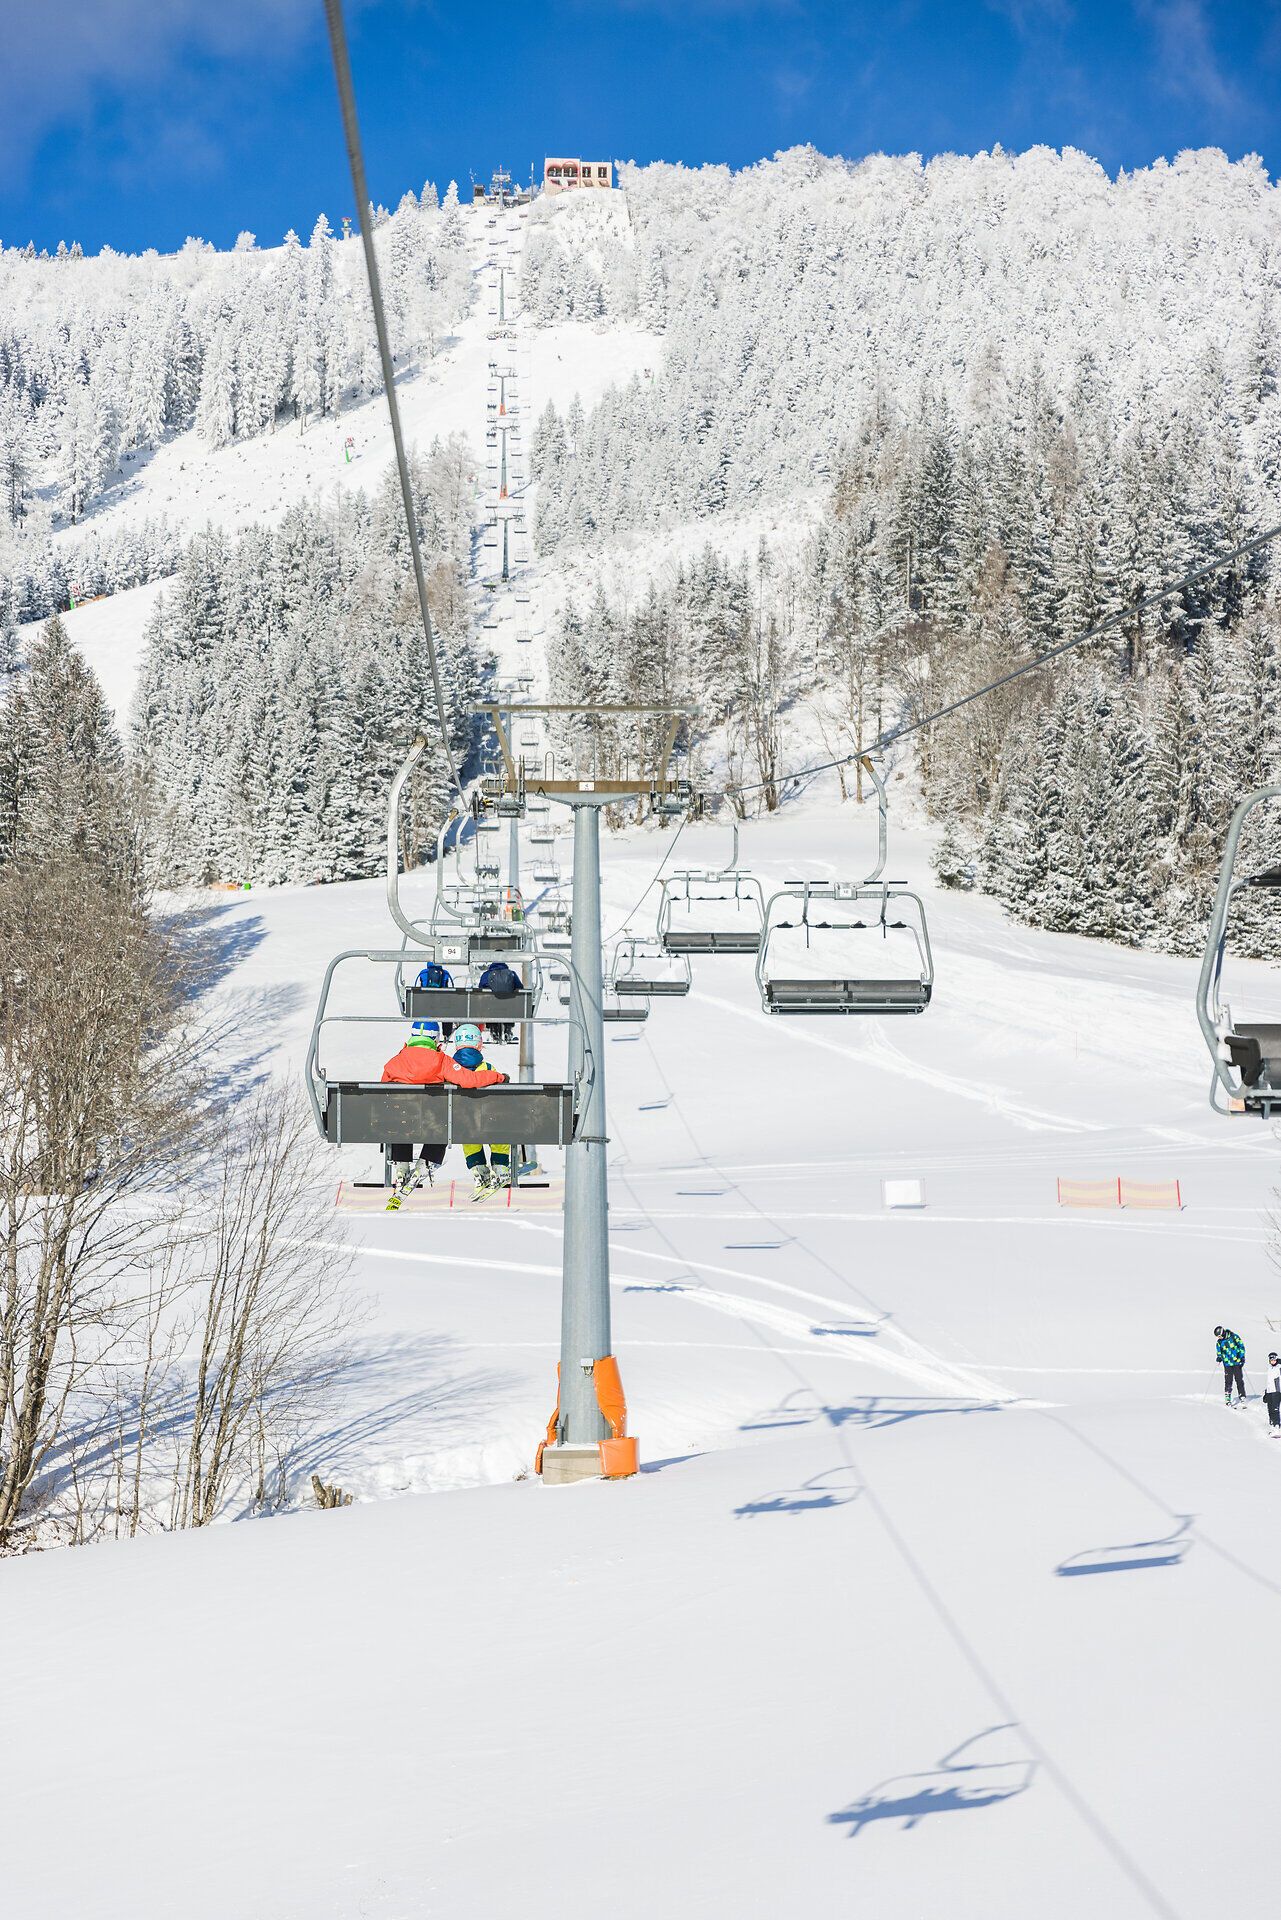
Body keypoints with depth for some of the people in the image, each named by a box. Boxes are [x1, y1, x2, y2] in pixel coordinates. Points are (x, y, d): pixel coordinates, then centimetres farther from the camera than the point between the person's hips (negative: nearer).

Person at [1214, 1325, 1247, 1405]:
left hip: (1237, 1363, -2)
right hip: (1227, 1364, 2)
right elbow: (1219, 1352, 15)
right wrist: (1219, 1357, -6)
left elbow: (1241, 1346, -1)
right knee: (1228, 1381, -2)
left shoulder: (1234, 1337, -6)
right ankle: (1227, 1399, 5)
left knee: (1239, 1380, -1)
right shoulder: (1219, 1342, 4)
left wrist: (1242, 1357, -8)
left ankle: (1242, 1398, 4)